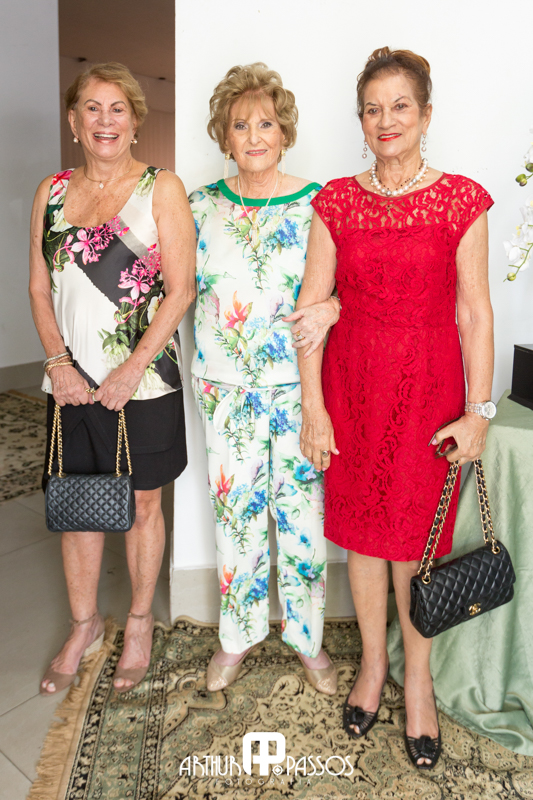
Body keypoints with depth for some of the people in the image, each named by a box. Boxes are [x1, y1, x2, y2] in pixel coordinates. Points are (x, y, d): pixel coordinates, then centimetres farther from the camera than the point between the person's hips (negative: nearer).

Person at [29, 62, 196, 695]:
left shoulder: (161, 189, -2)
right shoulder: (52, 193, 9)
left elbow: (181, 289, -8)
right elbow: (40, 289, 10)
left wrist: (133, 368, -15)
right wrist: (57, 361, -4)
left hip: (142, 381, -3)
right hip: (71, 381, 4)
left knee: (141, 504, 10)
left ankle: (140, 623, 33)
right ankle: (84, 624, 36)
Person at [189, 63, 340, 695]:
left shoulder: (318, 203, 0)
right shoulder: (203, 205, 7)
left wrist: (330, 309, -18)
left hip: (301, 385, -1)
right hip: (226, 387, 2)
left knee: (303, 511, 6)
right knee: (235, 510, 10)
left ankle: (308, 639, 29)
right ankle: (238, 637, 31)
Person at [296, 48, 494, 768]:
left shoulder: (461, 200, -2)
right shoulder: (336, 201, 3)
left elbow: (474, 312, -3)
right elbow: (311, 305, 0)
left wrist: (478, 412, -7)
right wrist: (312, 407, -5)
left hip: (427, 386, -2)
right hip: (351, 383, 2)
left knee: (416, 541, 7)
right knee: (361, 530, 12)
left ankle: (418, 681, 31)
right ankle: (372, 663, 35)